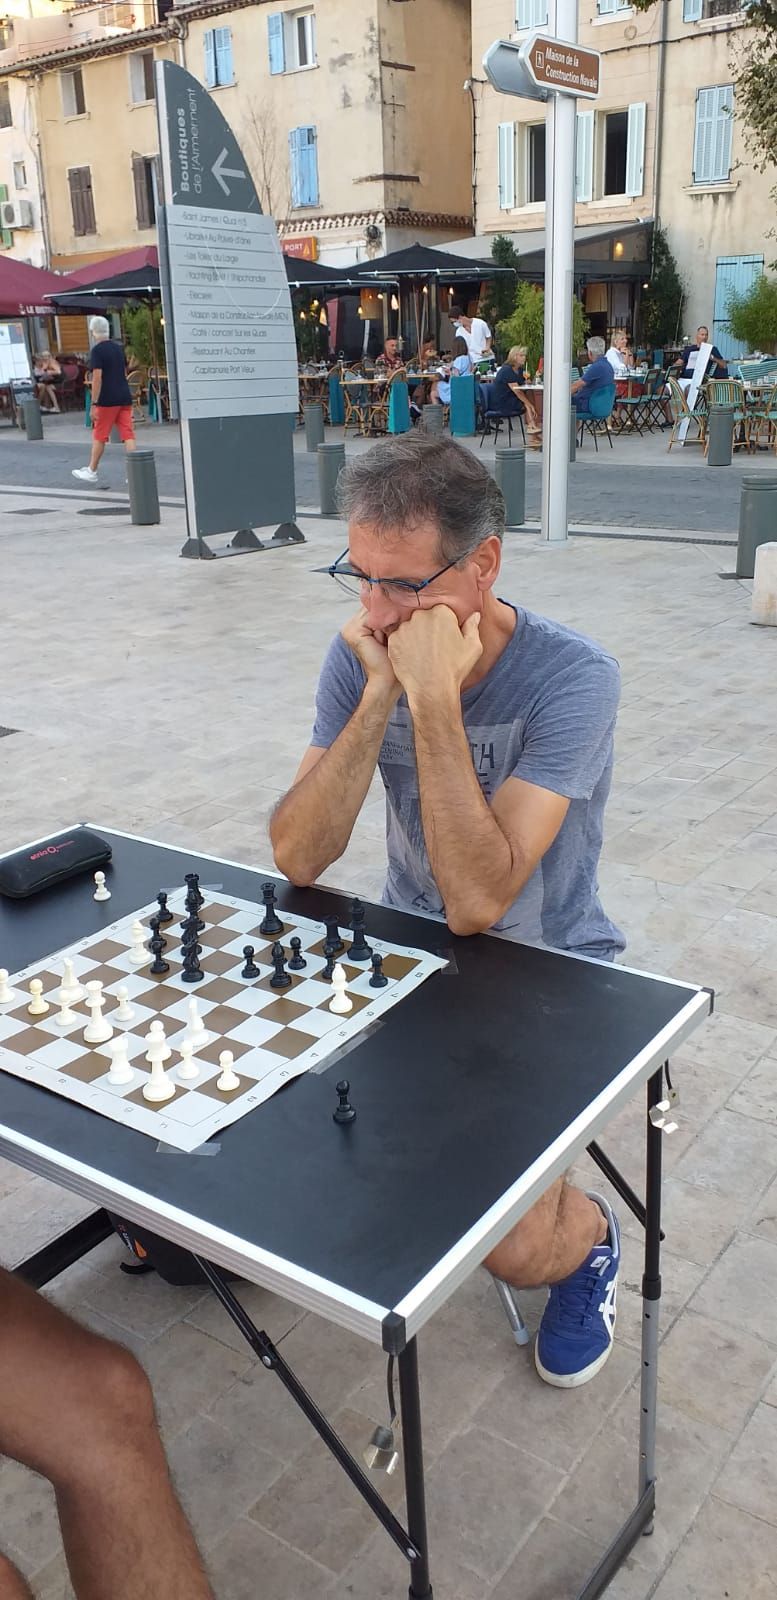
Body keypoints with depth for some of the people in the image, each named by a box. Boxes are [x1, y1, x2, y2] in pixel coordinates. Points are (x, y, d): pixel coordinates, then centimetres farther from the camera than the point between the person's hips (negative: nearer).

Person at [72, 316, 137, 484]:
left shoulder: (97, 350, -9)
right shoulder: (118, 347, 12)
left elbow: (97, 377, -16)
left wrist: (93, 404, -15)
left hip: (107, 400, -6)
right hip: (124, 397, 6)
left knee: (99, 436, 5)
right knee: (127, 434, 0)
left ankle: (92, 471, 15)